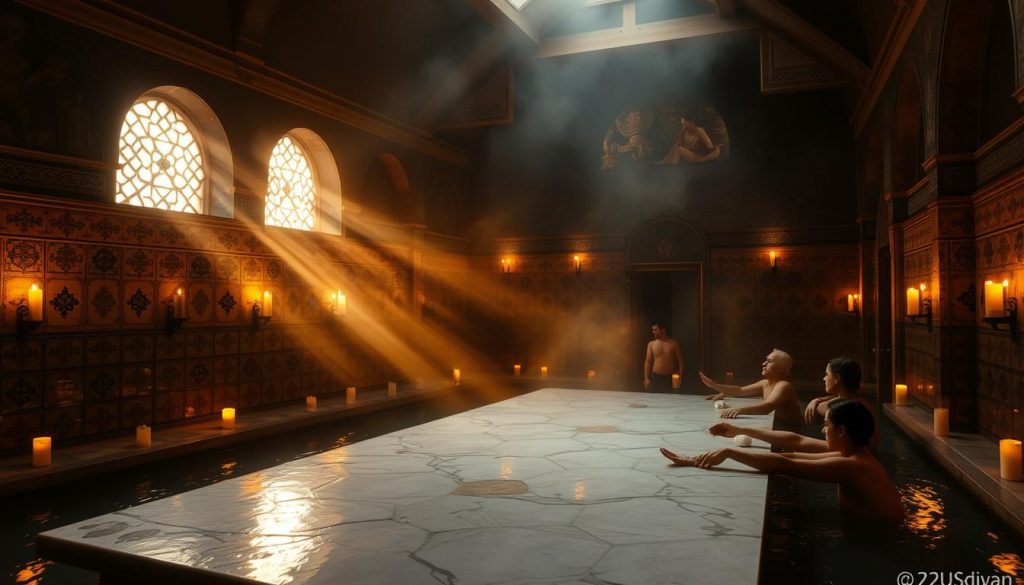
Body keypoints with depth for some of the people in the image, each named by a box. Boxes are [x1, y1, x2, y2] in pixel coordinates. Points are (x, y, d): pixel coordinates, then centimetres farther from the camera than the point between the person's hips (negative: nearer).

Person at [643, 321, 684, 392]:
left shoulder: (674, 343, 2)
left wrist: (680, 377, -5)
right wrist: (646, 378, -3)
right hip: (656, 377, 1)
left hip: (670, 378, 0)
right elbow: (648, 362, 5)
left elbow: (680, 361, 4)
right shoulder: (651, 344, 4)